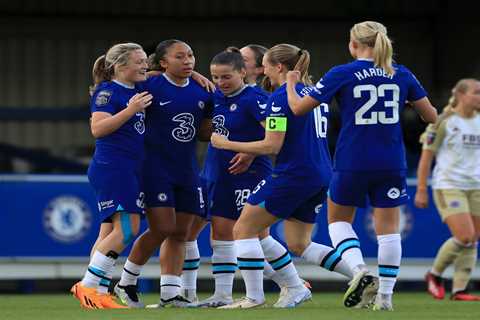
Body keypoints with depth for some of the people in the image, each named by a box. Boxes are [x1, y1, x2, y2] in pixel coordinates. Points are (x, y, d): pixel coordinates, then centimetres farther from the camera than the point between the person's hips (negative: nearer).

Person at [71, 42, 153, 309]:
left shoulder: (137, 90, 15)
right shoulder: (107, 92, -8)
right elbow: (98, 128, -19)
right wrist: (131, 109, -23)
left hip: (133, 168, 9)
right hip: (112, 166, -9)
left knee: (111, 232, 6)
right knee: (128, 227, -15)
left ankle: (100, 293, 5)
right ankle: (88, 285, -11)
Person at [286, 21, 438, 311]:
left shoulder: (342, 74, -6)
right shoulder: (402, 75, 3)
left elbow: (298, 108, -3)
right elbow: (431, 116, 8)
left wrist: (291, 84, 17)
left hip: (353, 162, -2)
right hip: (392, 164, 2)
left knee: (338, 219, 16)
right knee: (388, 229, 7)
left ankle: (359, 268, -8)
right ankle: (385, 295, 4)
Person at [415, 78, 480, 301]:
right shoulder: (444, 122, -7)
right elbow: (426, 155, -5)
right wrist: (421, 190, -8)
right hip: (448, 187, -6)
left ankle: (459, 290, 4)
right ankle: (435, 275, 6)